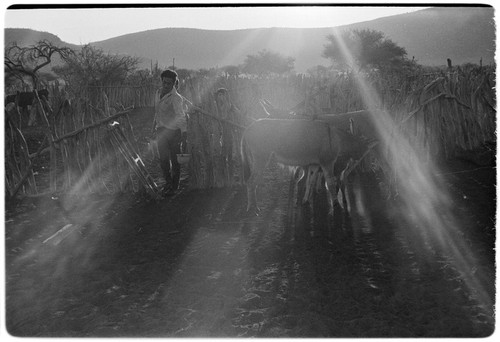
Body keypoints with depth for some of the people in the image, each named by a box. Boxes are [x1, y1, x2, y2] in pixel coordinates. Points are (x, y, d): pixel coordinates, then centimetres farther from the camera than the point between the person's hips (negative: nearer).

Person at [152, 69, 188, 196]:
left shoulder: (176, 98, -15)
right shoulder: (158, 93, 6)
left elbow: (181, 116, -24)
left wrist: (184, 133, -34)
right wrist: (154, 126, 23)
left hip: (174, 131, -5)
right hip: (161, 130, 5)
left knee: (175, 159, 3)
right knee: (163, 159, 4)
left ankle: (174, 186, 17)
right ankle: (168, 182, 21)